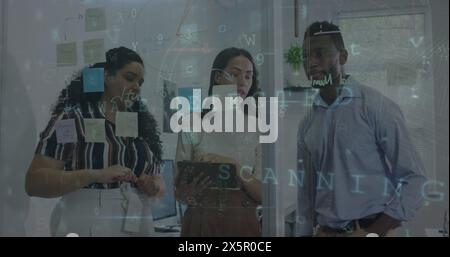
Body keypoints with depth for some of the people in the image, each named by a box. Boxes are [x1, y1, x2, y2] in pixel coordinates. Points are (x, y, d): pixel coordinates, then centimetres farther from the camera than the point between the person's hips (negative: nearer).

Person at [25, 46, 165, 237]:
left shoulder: (142, 123, 8)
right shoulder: (72, 118, -7)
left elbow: (156, 178, 15)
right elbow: (34, 182, -13)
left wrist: (155, 186, -8)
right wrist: (97, 175, -24)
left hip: (139, 228, 5)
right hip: (87, 228, -5)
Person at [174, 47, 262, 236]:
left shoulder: (258, 129, -2)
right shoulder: (192, 126, -3)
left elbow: (263, 194, -7)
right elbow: (179, 192, 1)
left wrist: (234, 166, -21)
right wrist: (190, 191, -20)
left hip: (242, 223, 0)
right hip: (199, 222, 0)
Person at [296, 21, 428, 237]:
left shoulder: (377, 107, -10)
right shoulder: (307, 124, 4)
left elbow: (414, 179, -10)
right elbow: (306, 191, 8)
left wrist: (372, 232, -14)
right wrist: (304, 232, 5)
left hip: (370, 230, -4)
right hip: (323, 231, 4)